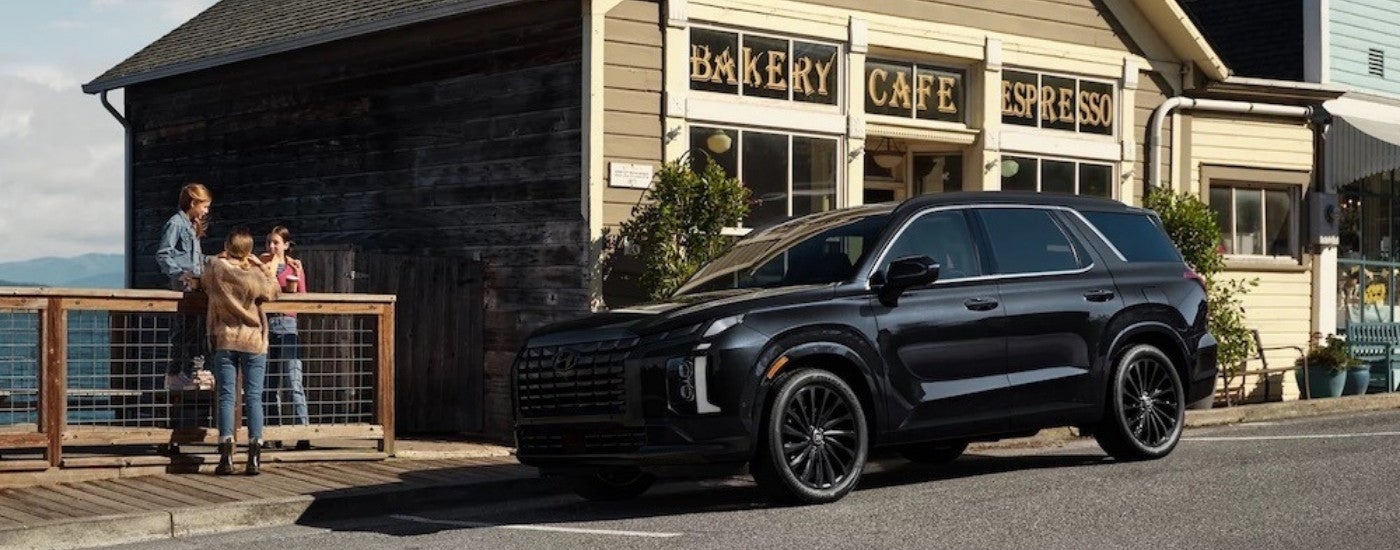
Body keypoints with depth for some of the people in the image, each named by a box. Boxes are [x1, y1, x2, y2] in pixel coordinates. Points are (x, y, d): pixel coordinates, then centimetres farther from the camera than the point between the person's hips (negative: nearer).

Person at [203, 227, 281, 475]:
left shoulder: (216, 269, -6)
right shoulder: (255, 276, -9)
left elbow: (204, 283, 16)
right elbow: (274, 292, 7)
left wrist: (221, 258, 22)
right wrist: (264, 267, 15)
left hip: (225, 341, 1)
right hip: (254, 342, -1)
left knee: (226, 397, 2)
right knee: (254, 398, 2)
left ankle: (226, 457, -3)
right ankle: (254, 458, -1)